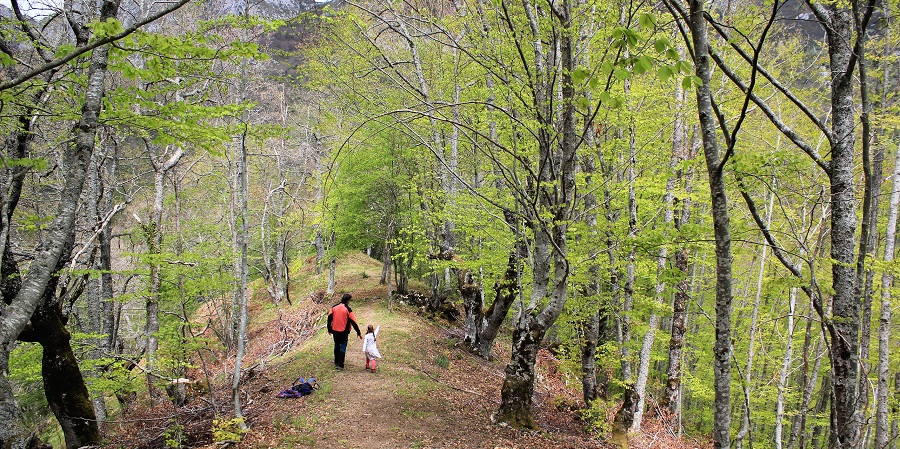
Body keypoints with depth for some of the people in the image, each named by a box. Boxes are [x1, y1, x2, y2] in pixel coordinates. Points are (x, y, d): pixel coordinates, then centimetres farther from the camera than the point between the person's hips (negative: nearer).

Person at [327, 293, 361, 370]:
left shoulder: (334, 307, 0)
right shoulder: (348, 309, -12)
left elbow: (329, 318, 3)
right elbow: (353, 322, -11)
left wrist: (329, 329, 14)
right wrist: (358, 333, -5)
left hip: (335, 331, 4)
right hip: (343, 331, -4)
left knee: (336, 346, 20)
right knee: (343, 348, 4)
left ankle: (336, 363, 30)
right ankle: (340, 365, 1)